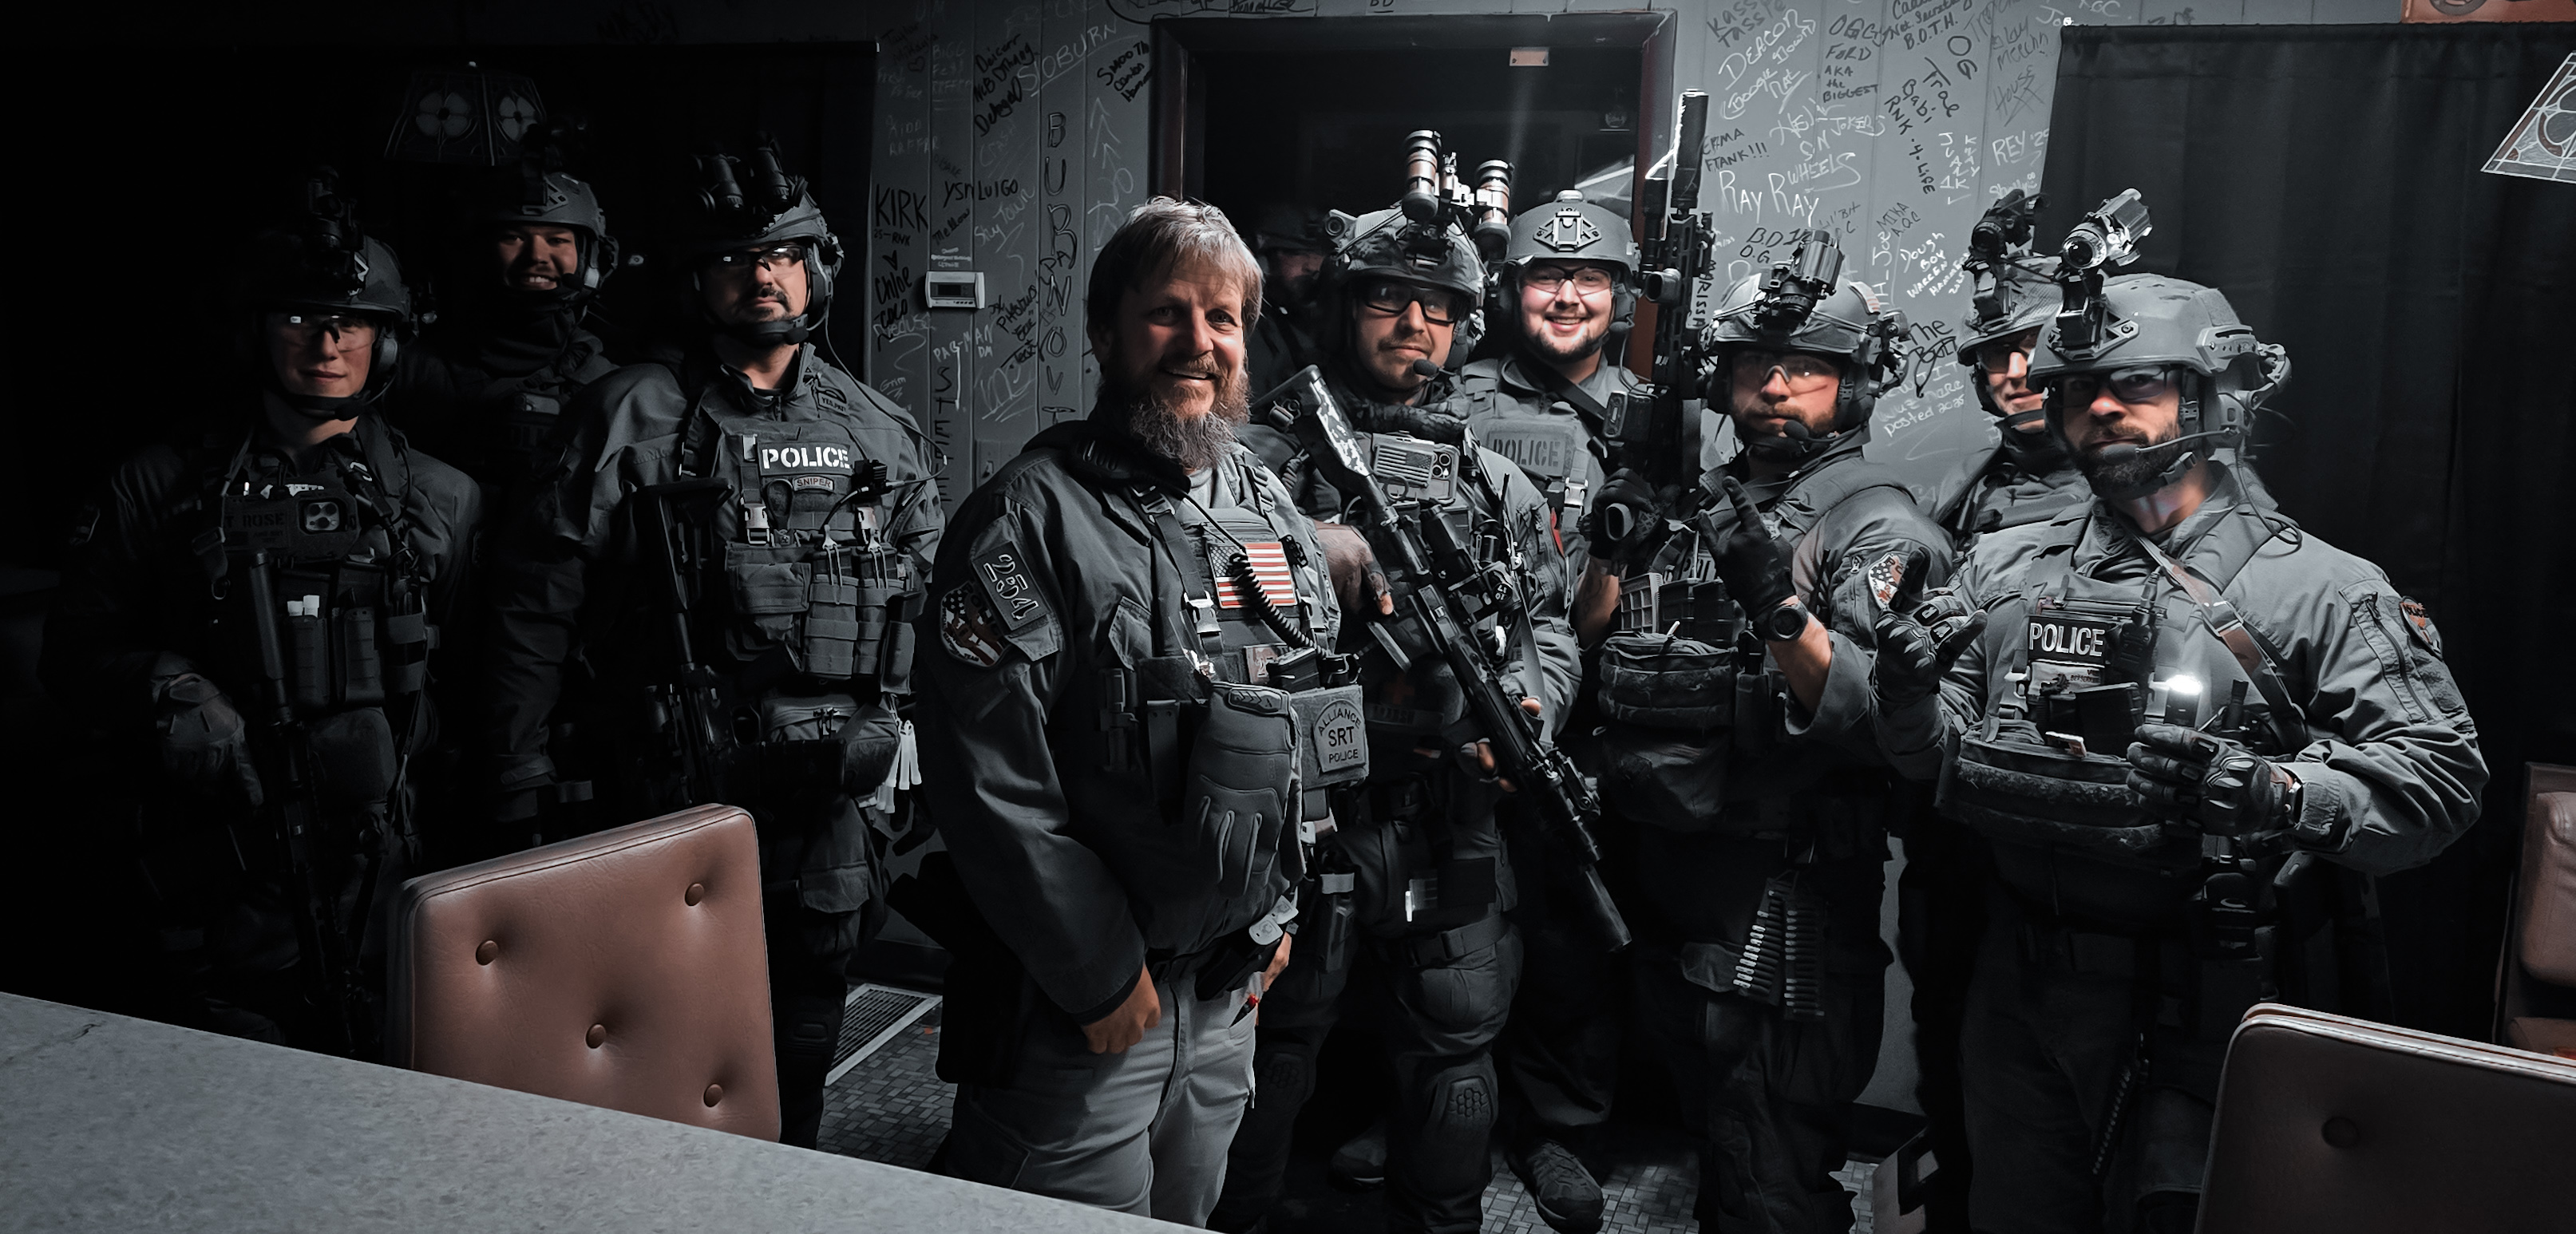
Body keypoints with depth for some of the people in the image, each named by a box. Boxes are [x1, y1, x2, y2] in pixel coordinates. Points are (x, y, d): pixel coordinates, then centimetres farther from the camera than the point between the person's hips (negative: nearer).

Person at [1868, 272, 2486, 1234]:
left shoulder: (2321, 589, -5)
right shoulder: (2008, 567, 6)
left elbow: (2440, 777, -12)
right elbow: (1935, 756, 9)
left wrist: (2277, 794, -28)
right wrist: (1911, 700, -13)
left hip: (2210, 1016, -3)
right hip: (2025, 999, 4)